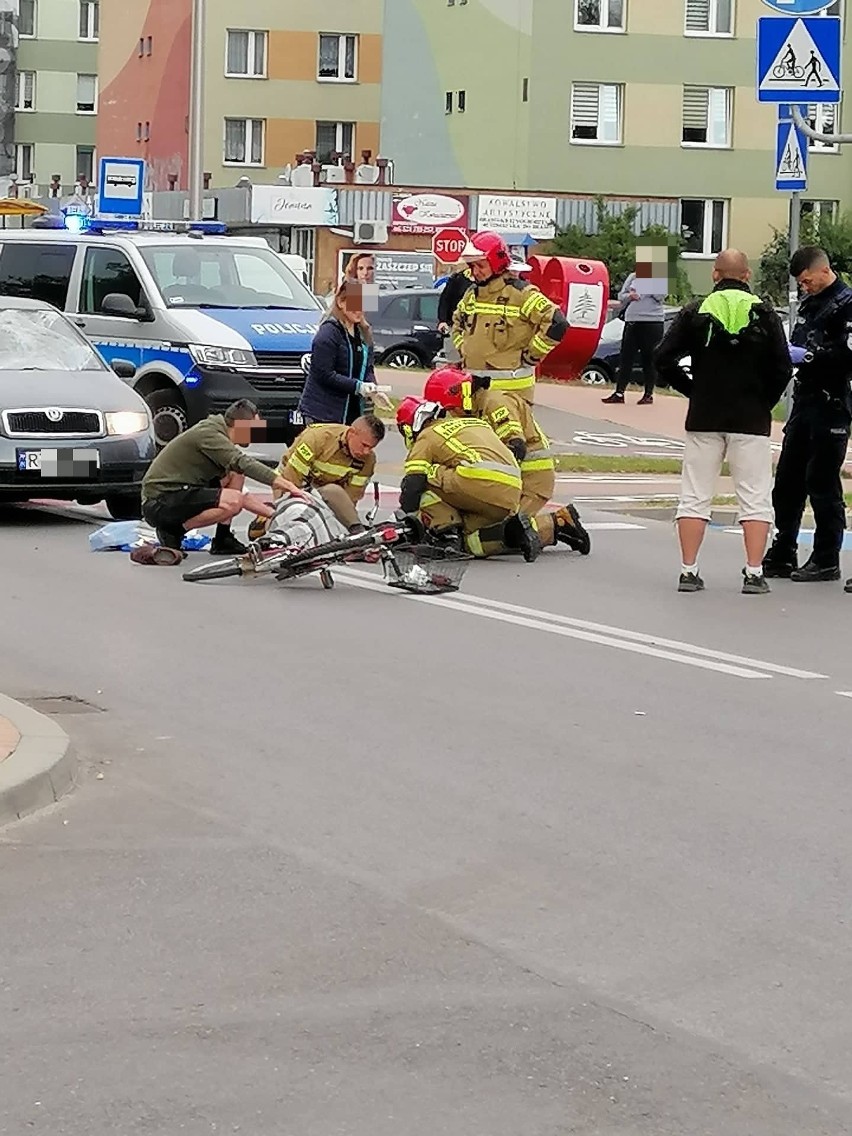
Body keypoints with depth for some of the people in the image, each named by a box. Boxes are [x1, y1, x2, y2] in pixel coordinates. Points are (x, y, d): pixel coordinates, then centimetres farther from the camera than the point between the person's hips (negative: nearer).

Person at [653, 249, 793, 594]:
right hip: (752, 420, -1)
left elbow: (663, 359, -4)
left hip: (703, 419, 1)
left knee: (695, 497, 8)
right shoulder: (763, 313, -2)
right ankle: (754, 573, -2)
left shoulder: (696, 312, 0)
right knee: (755, 498, 4)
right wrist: (765, 401, 7)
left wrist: (692, 389, 7)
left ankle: (688, 571, 5)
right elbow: (782, 368, -8)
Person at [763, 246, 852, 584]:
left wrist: (808, 356, -19)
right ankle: (782, 554, 17)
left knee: (823, 483, -4)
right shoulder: (809, 303, 17)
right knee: (787, 480, 9)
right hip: (804, 400, 9)